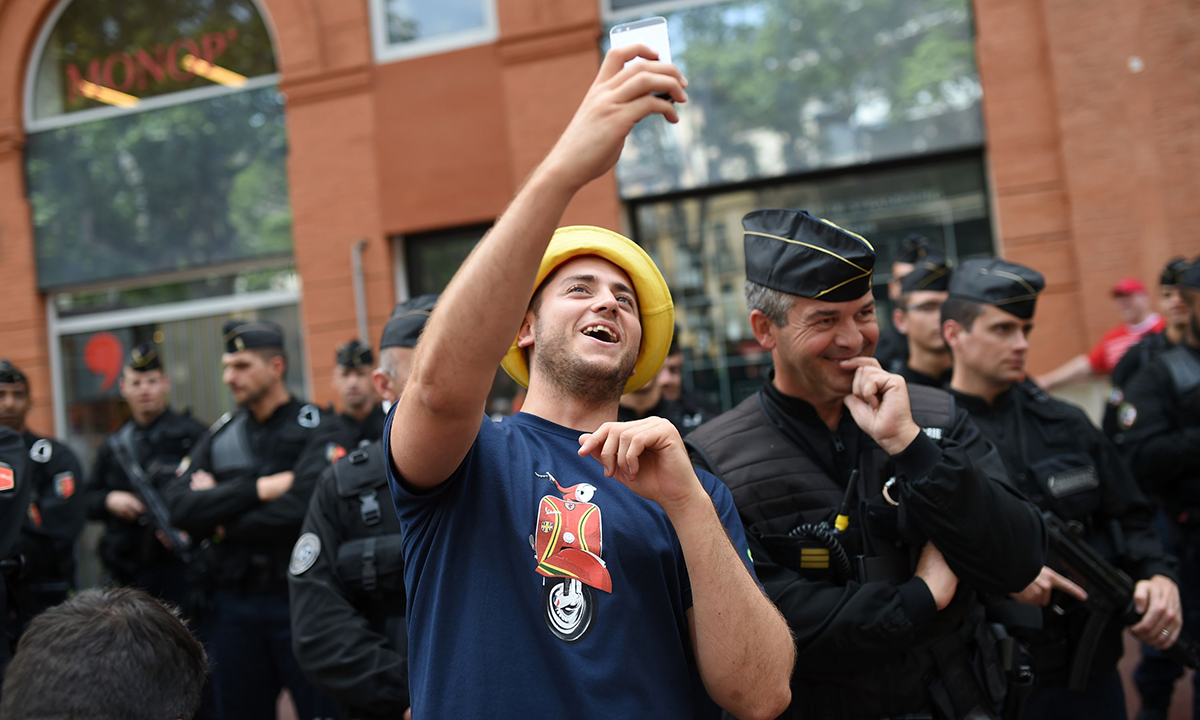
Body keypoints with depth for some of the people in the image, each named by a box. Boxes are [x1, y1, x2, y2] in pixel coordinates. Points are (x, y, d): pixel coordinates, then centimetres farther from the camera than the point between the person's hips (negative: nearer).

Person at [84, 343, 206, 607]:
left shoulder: (193, 435, -1)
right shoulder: (112, 447, 16)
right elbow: (87, 501, 19)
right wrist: (109, 500, -3)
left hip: (176, 569, -5)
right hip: (124, 573, 5)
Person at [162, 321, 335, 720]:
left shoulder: (314, 427, -7)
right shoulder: (221, 435, 10)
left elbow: (300, 511, -20)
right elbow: (178, 506, -4)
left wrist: (219, 519, -6)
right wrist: (258, 489, -15)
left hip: (296, 597, -5)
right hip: (231, 604, 5)